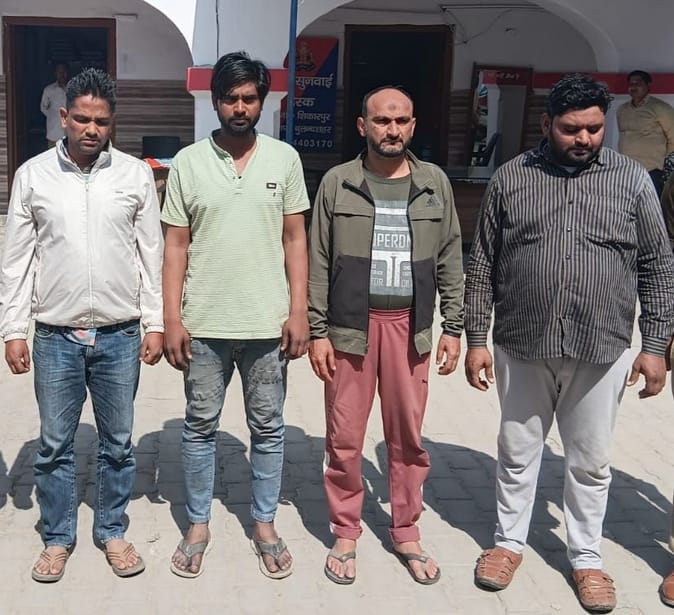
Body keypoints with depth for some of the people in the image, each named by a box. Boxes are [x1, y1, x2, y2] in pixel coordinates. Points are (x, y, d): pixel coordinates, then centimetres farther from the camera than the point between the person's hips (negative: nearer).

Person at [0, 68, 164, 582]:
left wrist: (156, 322, -1)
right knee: (54, 445, 11)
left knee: (118, 444, 12)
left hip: (120, 335, 0)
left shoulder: (136, 175, 0)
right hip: (55, 336, 0)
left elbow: (153, 254, 3)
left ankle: (113, 532, 29)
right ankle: (58, 538, 28)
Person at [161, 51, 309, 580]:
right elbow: (176, 245, 1)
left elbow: (295, 239, 3)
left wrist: (299, 310, -4)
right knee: (200, 425, 11)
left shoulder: (284, 158, 1)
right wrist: (172, 319, -4)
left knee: (268, 427, 10)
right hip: (204, 324, 0)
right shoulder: (188, 162, 0)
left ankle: (265, 524, 27)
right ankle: (198, 524, 27)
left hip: (267, 323, 0)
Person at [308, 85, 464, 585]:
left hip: (409, 325, 1)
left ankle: (406, 535, 25)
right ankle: (346, 534, 23)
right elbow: (319, 264, 0)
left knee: (408, 435, 9)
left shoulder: (435, 183, 5)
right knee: (344, 438, 6)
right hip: (350, 324, -1)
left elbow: (450, 261, 7)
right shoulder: (337, 183, 0)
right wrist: (317, 331, -4)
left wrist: (453, 328, 4)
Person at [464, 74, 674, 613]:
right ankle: (509, 542, 34)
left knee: (591, 462, 12)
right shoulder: (511, 178, 0)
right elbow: (482, 266, 2)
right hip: (521, 347, 0)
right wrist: (476, 339, -1)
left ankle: (587, 558, 31)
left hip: (602, 352, 0)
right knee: (518, 453, 14)